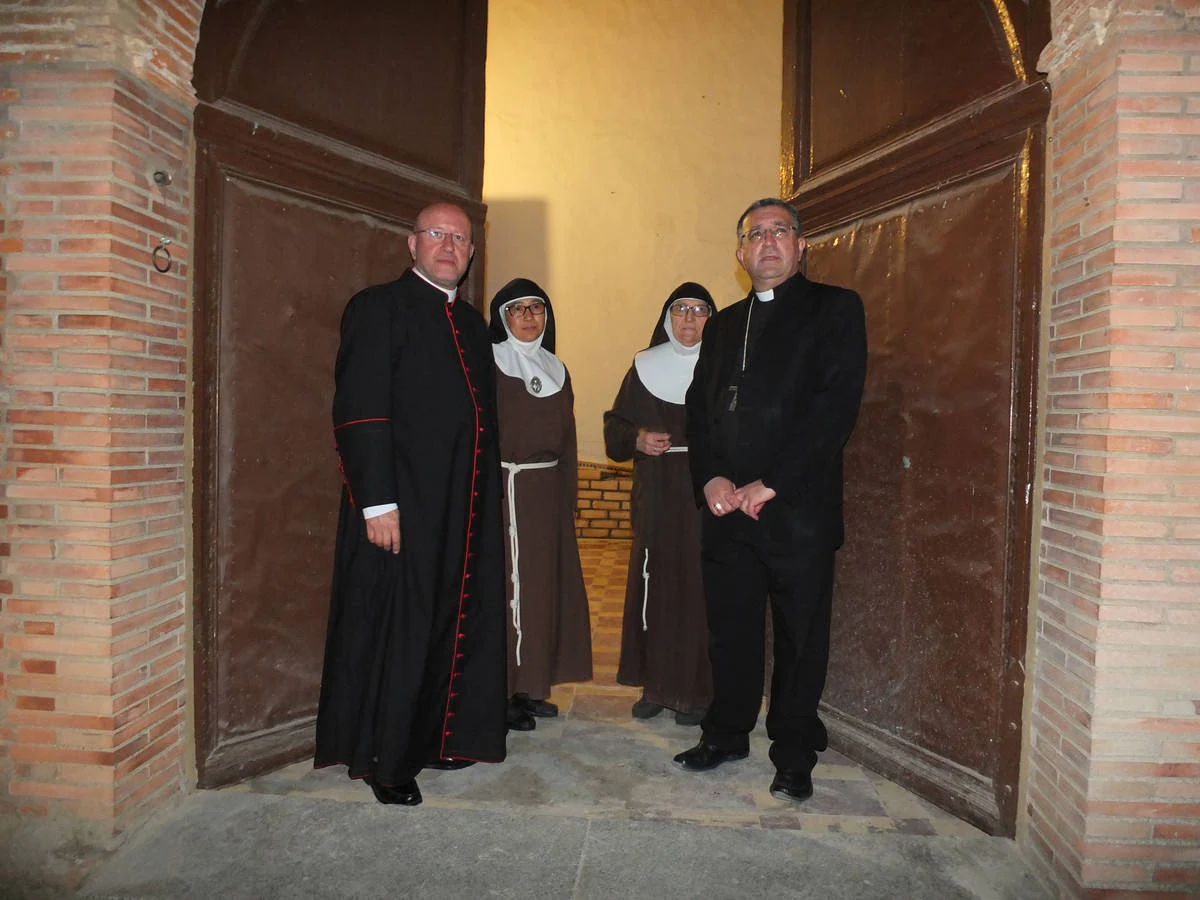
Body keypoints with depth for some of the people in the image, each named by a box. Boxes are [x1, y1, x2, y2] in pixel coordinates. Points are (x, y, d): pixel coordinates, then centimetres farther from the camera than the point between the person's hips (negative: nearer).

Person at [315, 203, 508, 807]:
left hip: (466, 508, 7)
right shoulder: (379, 308, -4)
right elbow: (359, 411, -13)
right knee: (397, 631, 3)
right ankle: (385, 761, 20)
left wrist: (484, 496, 13)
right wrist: (377, 501, -20)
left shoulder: (471, 322, 18)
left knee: (457, 626, 14)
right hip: (403, 506, -7)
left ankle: (437, 737, 32)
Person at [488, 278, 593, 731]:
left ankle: (530, 686, 19)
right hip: (504, 487, -6)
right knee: (508, 584, -6)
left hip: (549, 491, 6)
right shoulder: (489, 364, -1)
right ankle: (501, 692, 4)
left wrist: (569, 498, 12)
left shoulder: (556, 370, 16)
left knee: (547, 584, 7)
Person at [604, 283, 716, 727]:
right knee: (654, 586, 5)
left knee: (700, 588, -1)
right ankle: (656, 685, 19)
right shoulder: (645, 367, 8)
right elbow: (615, 425, 11)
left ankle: (696, 690, 13)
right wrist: (638, 438, -9)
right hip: (656, 494, 2)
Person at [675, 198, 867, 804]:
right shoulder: (722, 324, 19)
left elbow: (836, 407, -10)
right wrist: (711, 478, -3)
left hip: (798, 508, -4)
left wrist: (771, 484, -14)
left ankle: (794, 755, 23)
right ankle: (727, 733, 31)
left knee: (799, 635, 6)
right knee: (730, 629, 13)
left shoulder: (835, 309, 2)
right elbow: (698, 407, 14)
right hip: (725, 506, 5)